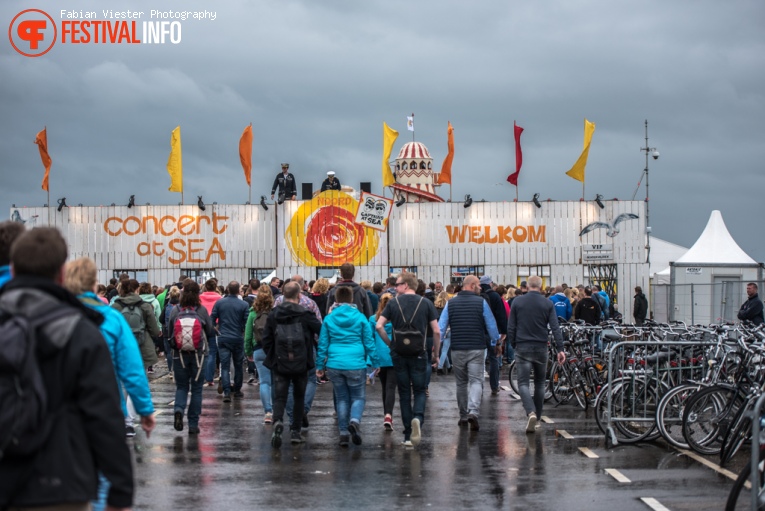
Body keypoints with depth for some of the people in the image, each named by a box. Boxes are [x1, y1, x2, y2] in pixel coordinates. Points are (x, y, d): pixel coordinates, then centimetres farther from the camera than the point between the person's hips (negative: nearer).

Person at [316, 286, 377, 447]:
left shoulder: (329, 319, 3)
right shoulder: (360, 318, -2)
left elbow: (323, 344, 6)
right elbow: (369, 342, 0)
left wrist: (320, 365, 13)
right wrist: (375, 362, 8)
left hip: (335, 365, 2)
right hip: (356, 365, -2)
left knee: (341, 398, 13)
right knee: (358, 397, 8)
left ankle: (344, 433, 10)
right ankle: (355, 420, -21)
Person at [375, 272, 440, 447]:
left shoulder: (393, 303, 0)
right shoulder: (426, 303, 0)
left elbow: (379, 326, -7)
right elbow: (436, 331, -4)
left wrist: (390, 344, 5)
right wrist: (435, 353, 7)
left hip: (399, 354, 1)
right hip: (419, 354, -1)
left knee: (404, 393, 9)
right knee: (420, 391, 9)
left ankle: (408, 436, 9)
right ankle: (418, 417, -22)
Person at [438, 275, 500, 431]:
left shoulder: (451, 303, 4)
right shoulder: (481, 302, -4)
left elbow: (441, 326, 0)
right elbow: (491, 325, 2)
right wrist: (497, 343, 16)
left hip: (457, 349, 3)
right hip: (477, 348, -3)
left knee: (461, 383, 15)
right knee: (476, 381, -4)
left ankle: (463, 416, 22)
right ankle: (473, 411, -25)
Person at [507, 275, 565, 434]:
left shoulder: (517, 302, 1)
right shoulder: (548, 304, 0)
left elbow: (511, 327, 2)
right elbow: (555, 328, -5)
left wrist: (513, 345, 13)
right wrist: (560, 349, -6)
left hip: (522, 348, -1)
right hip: (541, 348, 1)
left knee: (523, 383, -3)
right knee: (540, 383, 15)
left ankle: (531, 412, -26)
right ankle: (536, 417, 19)